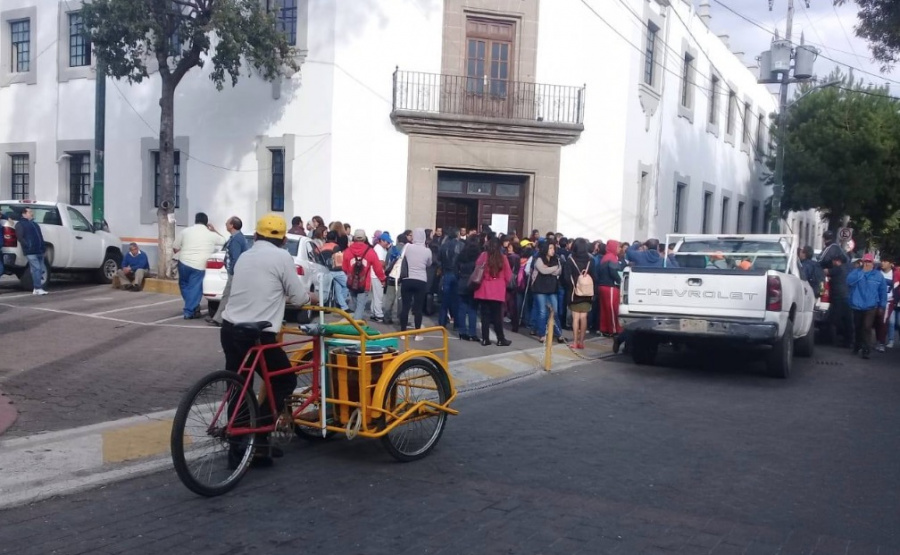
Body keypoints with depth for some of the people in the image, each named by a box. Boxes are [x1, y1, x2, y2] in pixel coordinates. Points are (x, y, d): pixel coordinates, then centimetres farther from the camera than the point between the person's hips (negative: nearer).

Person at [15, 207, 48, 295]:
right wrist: (28, 245, -19)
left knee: (40, 269, 7)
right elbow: (20, 237, -10)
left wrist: (42, 247, 18)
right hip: (30, 252, -8)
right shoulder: (20, 224, 0)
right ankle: (38, 288, -13)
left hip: (39, 251, 8)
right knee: (36, 269, -13)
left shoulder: (34, 224, 26)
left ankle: (36, 288, 13)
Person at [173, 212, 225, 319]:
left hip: (184, 263, 1)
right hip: (199, 266, -1)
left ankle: (192, 307, 19)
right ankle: (189, 312, 3)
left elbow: (175, 249, 13)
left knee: (184, 285, 20)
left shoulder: (185, 231, 8)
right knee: (195, 289, 4)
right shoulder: (211, 234, 7)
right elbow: (223, 241, 26)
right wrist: (214, 230, 30)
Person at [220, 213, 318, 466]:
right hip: (258, 334, -6)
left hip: (229, 329, 7)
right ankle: (257, 439, 2)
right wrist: (311, 297, 23)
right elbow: (297, 298, 1)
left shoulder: (244, 256, 15)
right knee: (285, 381, 11)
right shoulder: (282, 256, -5)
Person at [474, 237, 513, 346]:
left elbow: (477, 272, 4)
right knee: (497, 315, 6)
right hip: (498, 291, -1)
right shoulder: (502, 257, -6)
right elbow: (508, 275, 2)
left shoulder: (483, 255, -6)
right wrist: (503, 283, 20)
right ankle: (501, 339, 11)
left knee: (485, 315, 8)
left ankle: (485, 339, 9)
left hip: (484, 290, 1)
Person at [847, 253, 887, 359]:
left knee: (867, 328, -12)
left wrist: (882, 305, 7)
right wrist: (862, 272, -19)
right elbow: (849, 281, -19)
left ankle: (866, 350, -11)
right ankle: (857, 346, 32)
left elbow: (883, 291, 6)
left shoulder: (878, 275, 0)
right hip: (857, 305, 2)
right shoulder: (856, 271, 1)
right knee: (858, 328, 14)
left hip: (871, 306, -2)